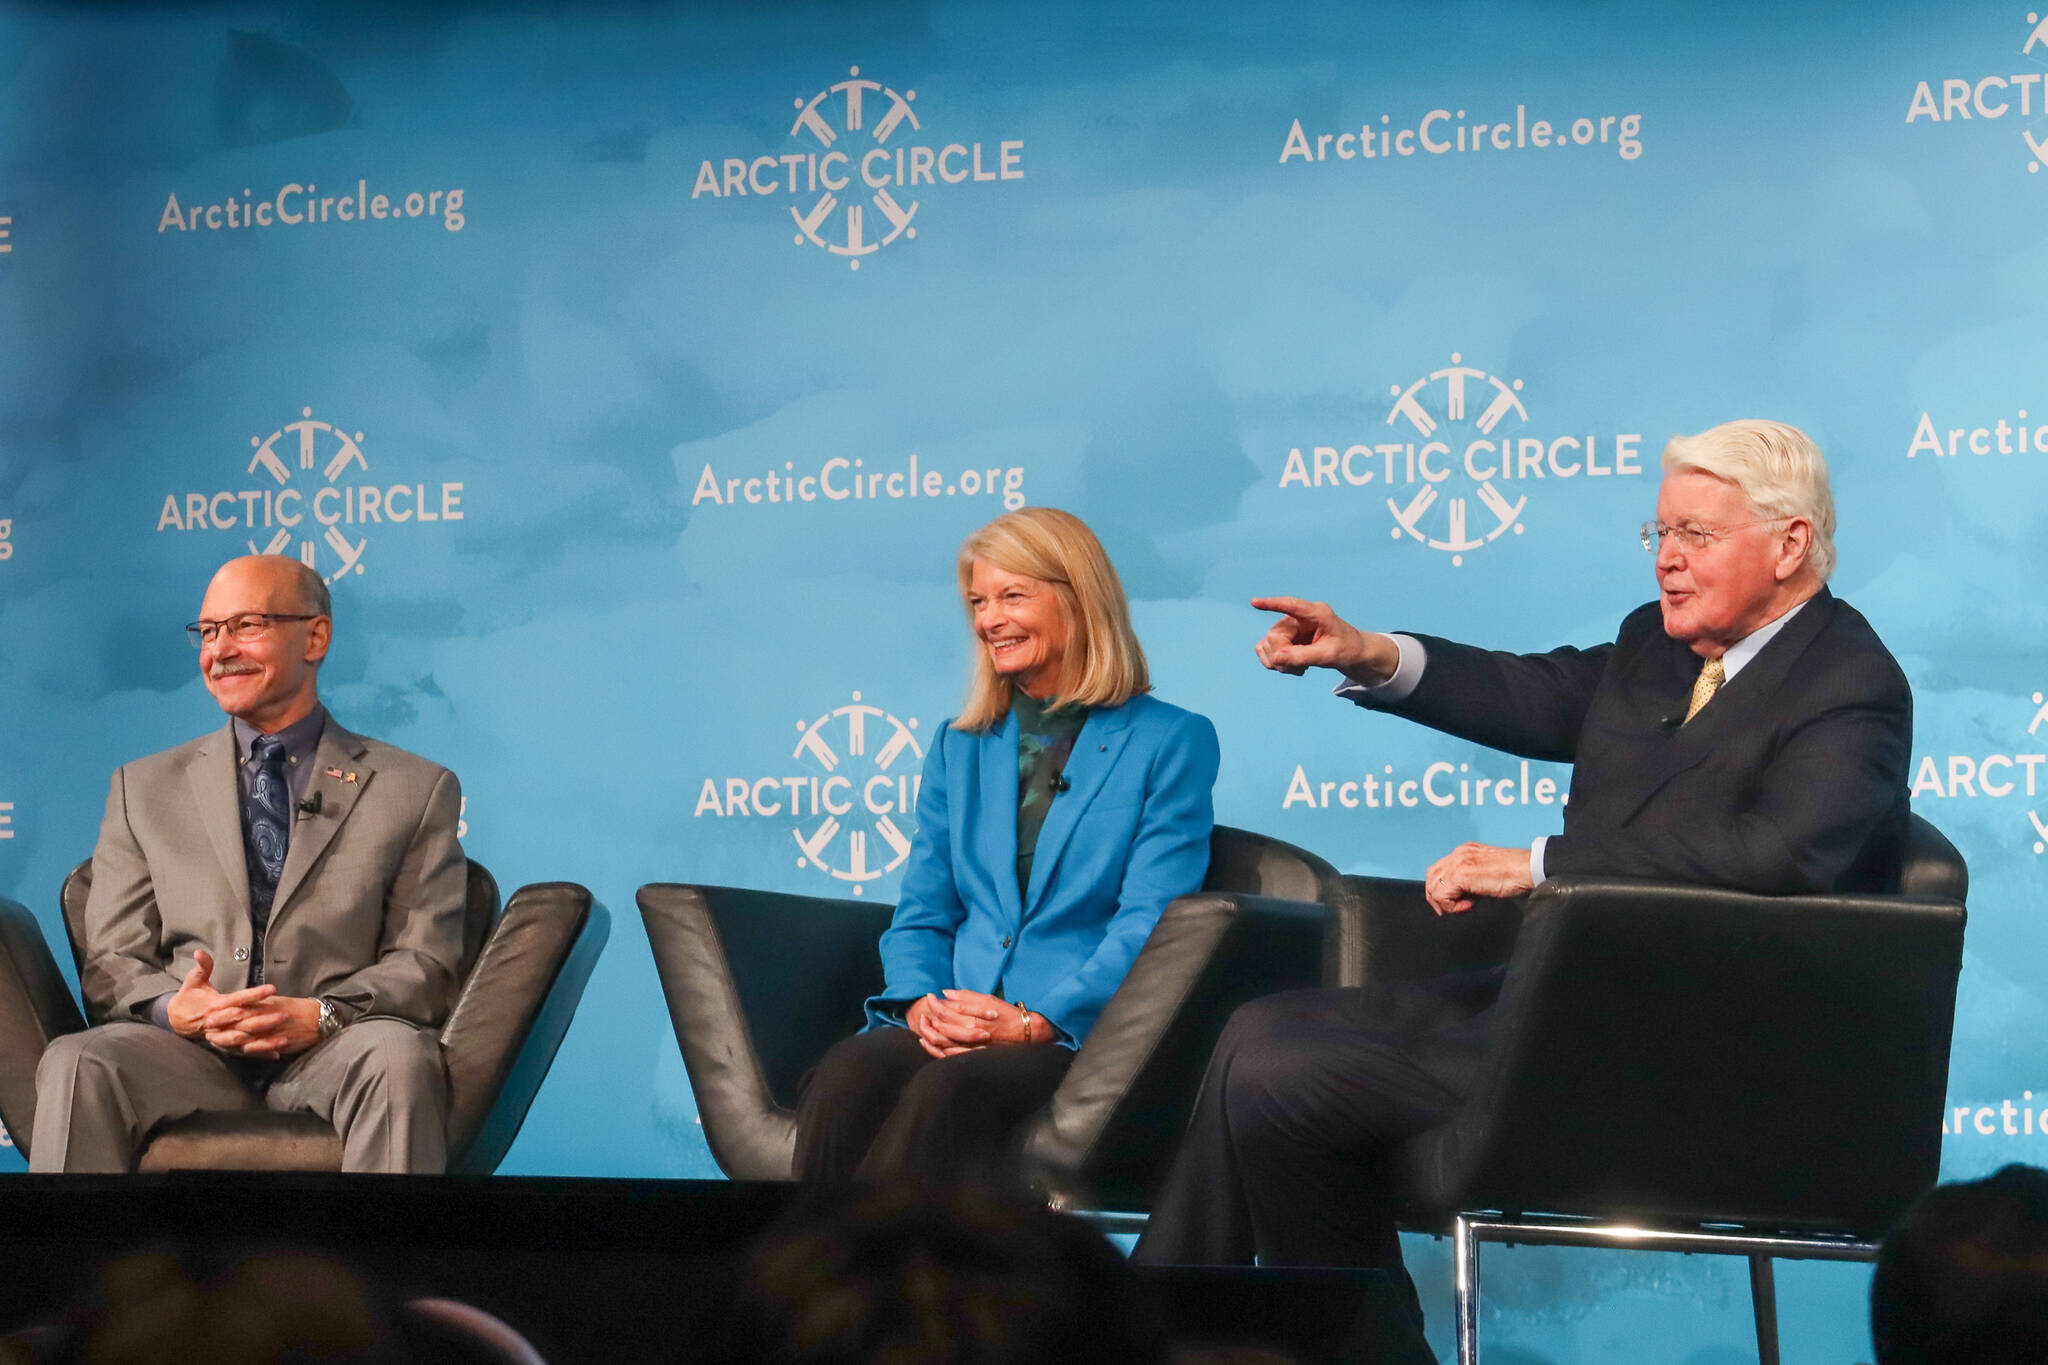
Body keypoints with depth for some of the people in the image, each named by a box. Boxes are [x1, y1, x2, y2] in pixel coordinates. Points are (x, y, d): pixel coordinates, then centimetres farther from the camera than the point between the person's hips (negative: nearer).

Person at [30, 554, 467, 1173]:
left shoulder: (415, 790, 14)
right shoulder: (144, 788, 20)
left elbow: (427, 962, 6)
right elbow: (110, 963, 13)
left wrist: (321, 1015, -15)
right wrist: (174, 1008, -12)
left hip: (332, 1053, -1)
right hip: (187, 1051, 1)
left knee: (400, 1055, -37)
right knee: (77, 1063, -32)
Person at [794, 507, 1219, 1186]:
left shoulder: (1173, 741, 7)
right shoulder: (959, 748, 23)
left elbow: (1151, 925, -3)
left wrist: (1036, 1022, -17)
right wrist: (923, 1003, -5)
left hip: (1086, 1032, -4)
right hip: (951, 1032, 4)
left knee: (948, 1091, -37)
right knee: (845, 1077, -33)